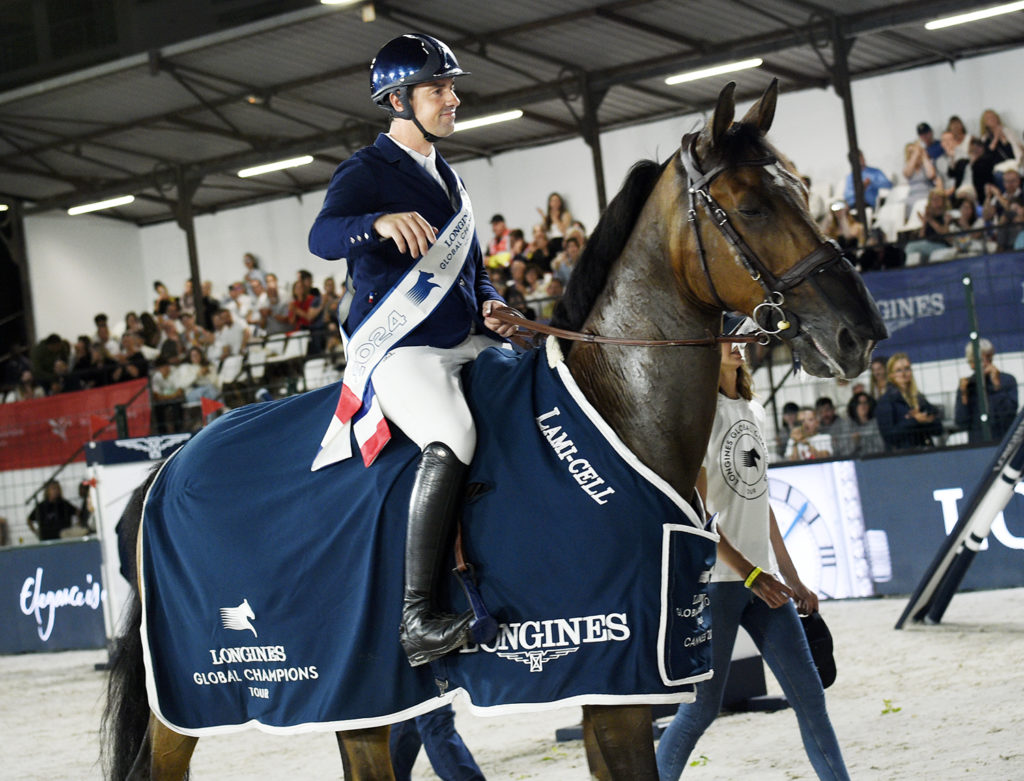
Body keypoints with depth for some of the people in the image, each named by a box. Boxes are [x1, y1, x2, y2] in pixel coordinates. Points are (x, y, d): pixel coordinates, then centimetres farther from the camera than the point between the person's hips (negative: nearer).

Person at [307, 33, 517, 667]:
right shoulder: (368, 172, -2)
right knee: (451, 442, -34)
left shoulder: (446, 176, 23)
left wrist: (490, 307, 7)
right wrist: (380, 223, -42)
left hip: (467, 343, 9)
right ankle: (417, 618, -33)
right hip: (402, 349, -9)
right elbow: (323, 238, -21)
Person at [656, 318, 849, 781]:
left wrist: (792, 579, 17)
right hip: (715, 580, -7)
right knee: (703, 705, -2)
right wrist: (750, 573, -18)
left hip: (763, 578, 7)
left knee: (809, 696, 5)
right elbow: (696, 512, -15)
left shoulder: (754, 411, 14)